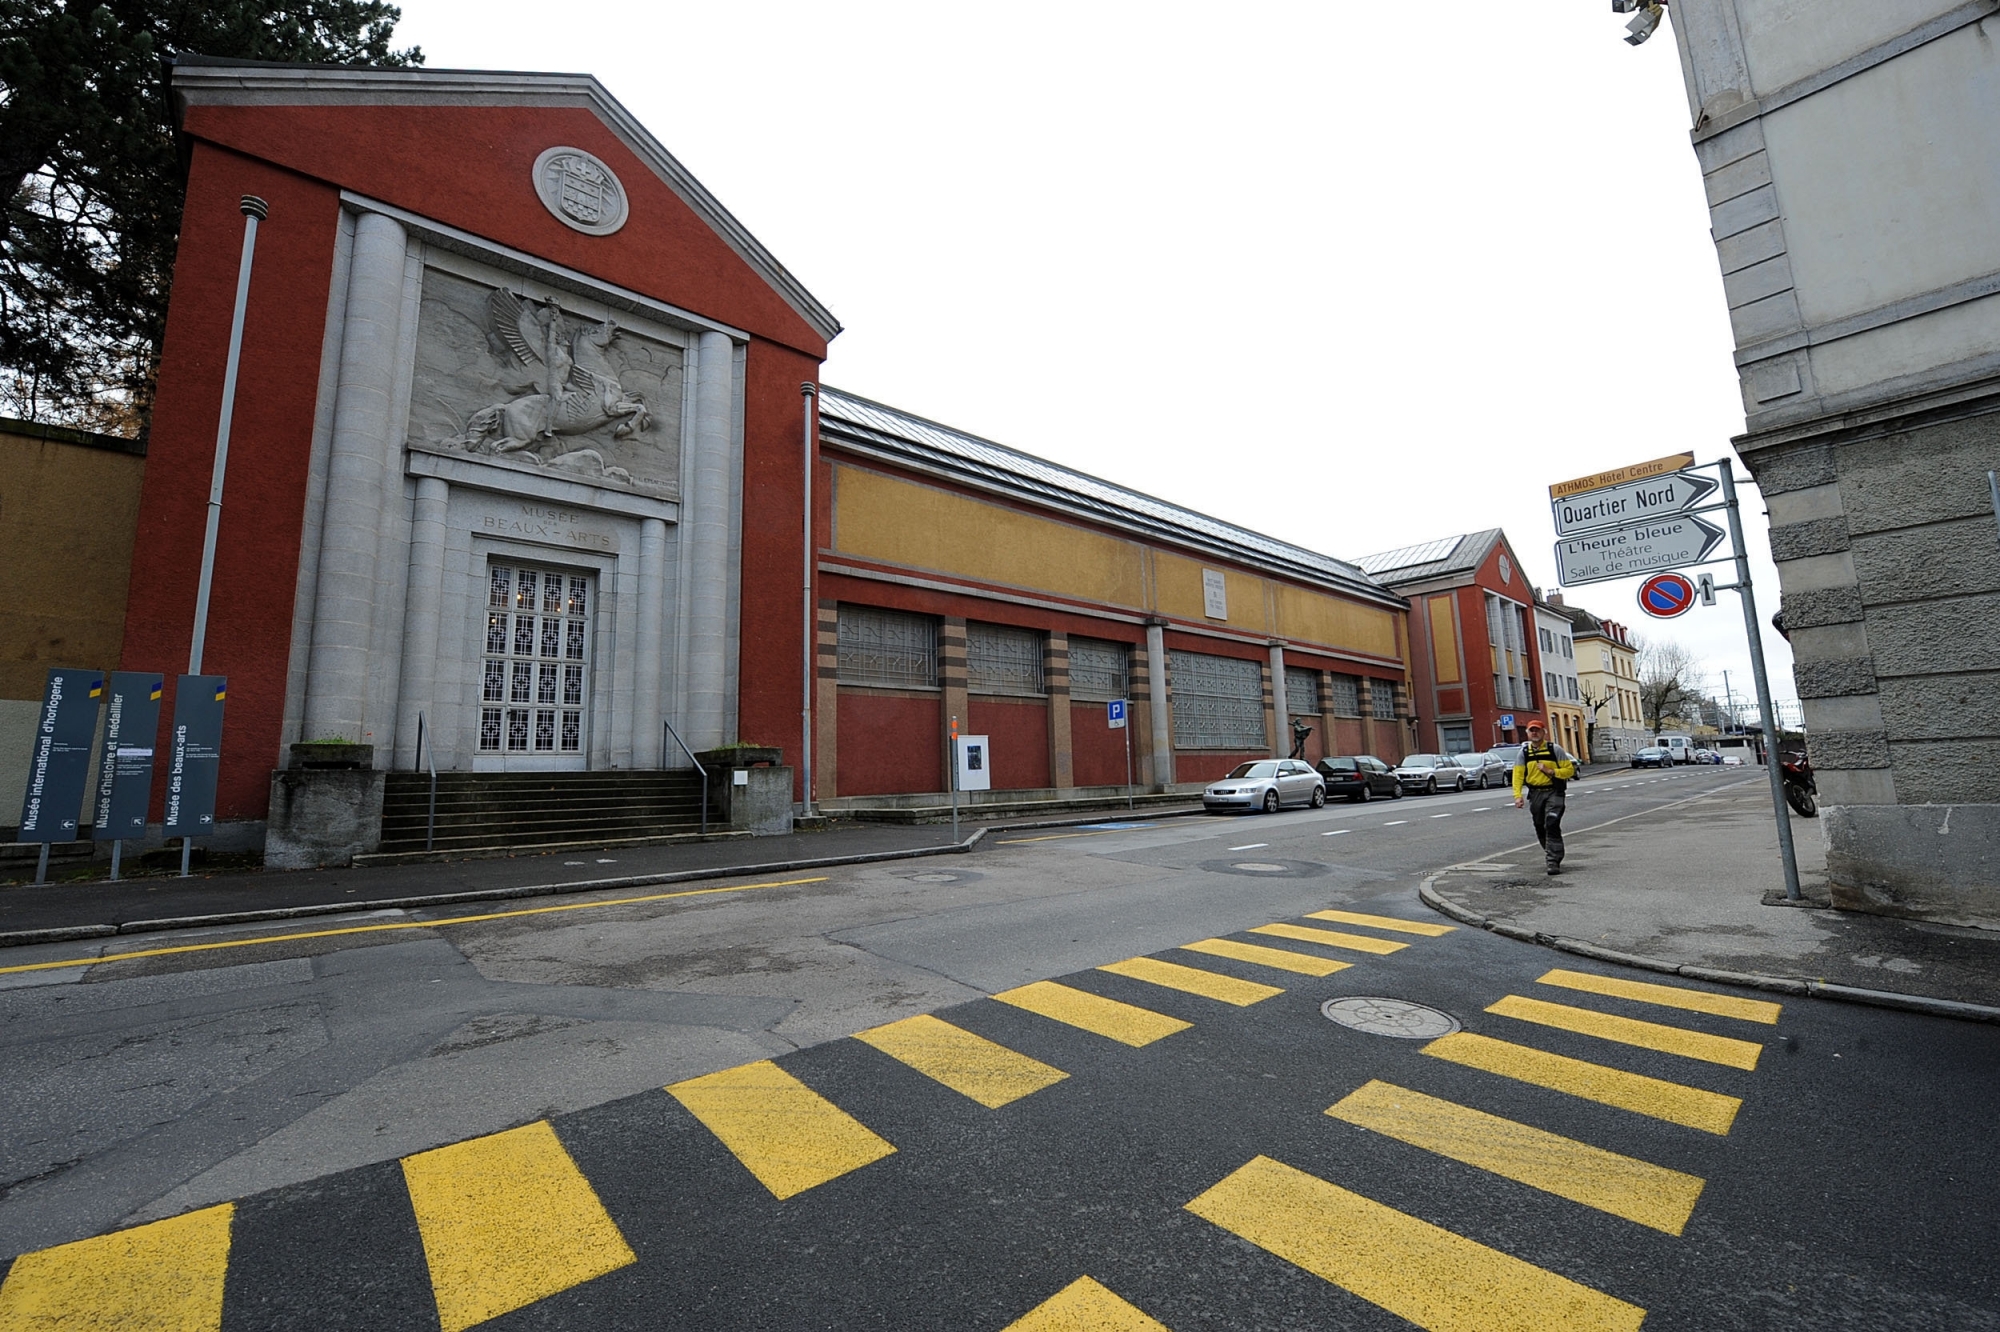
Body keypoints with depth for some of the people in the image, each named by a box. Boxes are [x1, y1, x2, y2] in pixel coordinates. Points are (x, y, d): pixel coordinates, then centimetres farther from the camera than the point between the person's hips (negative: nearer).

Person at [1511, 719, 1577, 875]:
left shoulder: (1555, 749, -2)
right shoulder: (1524, 752, 5)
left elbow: (1570, 770, -2)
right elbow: (1517, 774, -1)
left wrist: (1550, 771, -18)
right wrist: (1518, 795, -11)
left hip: (1554, 793, -4)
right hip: (1535, 794, 4)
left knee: (1552, 826, -14)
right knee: (1540, 828, 12)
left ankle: (1554, 862, -11)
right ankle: (1552, 855, 33)